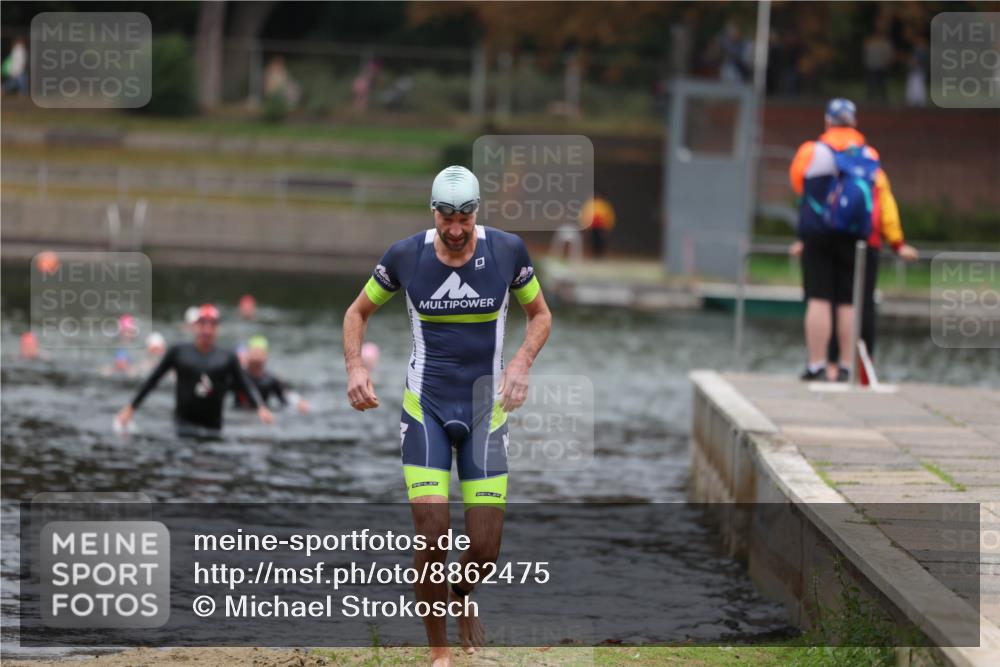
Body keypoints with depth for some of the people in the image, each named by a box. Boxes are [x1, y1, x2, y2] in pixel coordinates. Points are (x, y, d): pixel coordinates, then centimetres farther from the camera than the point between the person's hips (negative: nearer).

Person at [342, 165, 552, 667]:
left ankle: (462, 598, 35)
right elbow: (358, 312, 9)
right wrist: (355, 368, -9)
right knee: (432, 535, -14)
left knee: (485, 546, -2)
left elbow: (540, 314, 9)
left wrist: (521, 363, -10)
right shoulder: (404, 256, -7)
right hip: (425, 406, -1)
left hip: (485, 409, 1)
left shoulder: (507, 251, -6)